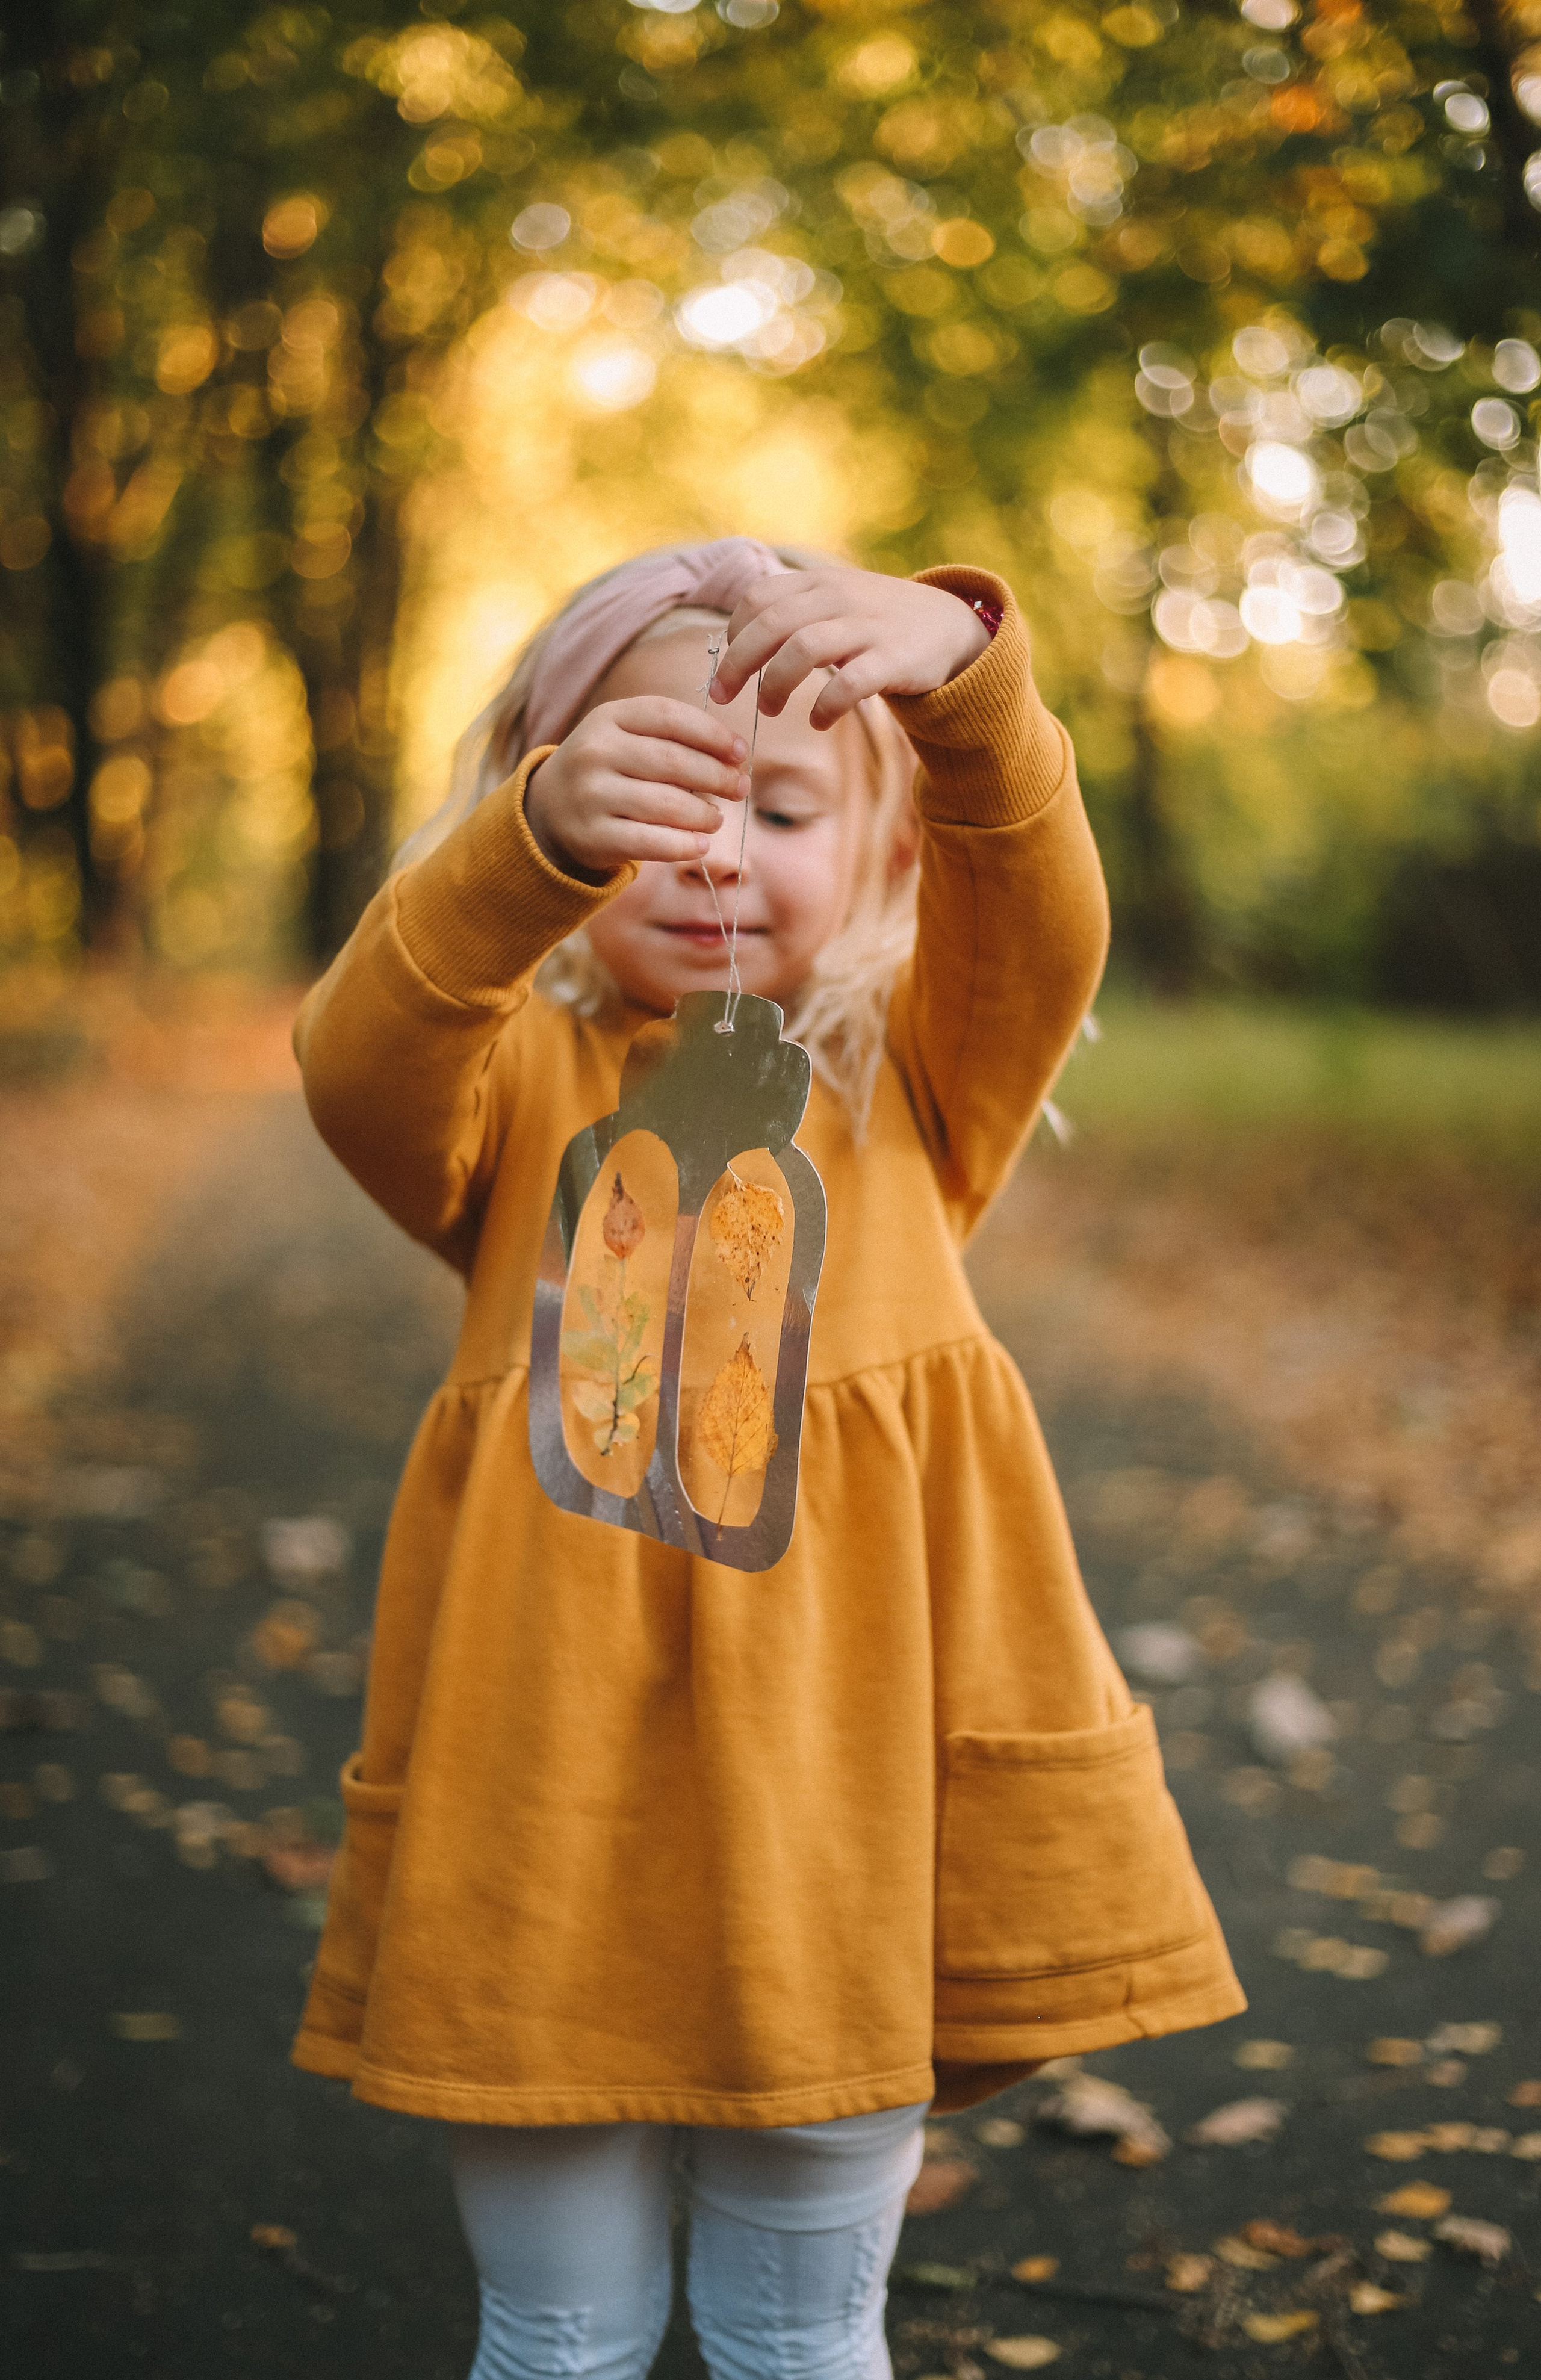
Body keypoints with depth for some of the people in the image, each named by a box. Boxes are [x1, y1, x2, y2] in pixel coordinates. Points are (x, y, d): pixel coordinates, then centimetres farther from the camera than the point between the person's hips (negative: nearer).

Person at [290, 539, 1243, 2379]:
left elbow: (1038, 917, -13)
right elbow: (358, 1067, -20)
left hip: (838, 1762, 1)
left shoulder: (912, 1086, 7)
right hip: (555, 1776, 0)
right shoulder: (517, 1079, 2)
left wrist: (962, 666, -33)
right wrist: (547, 834, -39)